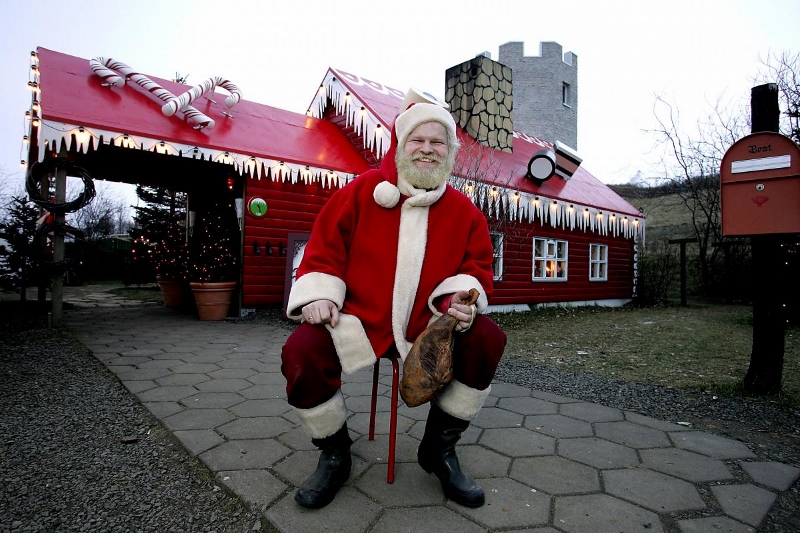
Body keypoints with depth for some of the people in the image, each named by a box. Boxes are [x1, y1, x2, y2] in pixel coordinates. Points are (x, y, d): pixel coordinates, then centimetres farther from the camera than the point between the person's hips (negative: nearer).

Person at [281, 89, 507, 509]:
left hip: (429, 325, 2)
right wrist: (318, 296, -13)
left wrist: (462, 298, -14)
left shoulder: (464, 210, 6)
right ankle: (334, 455, 6)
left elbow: (477, 267, 7)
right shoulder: (361, 192, 1)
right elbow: (324, 250, 2)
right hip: (357, 319, -1)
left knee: (487, 339, -18)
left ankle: (439, 449, 4)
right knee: (301, 353, -25)